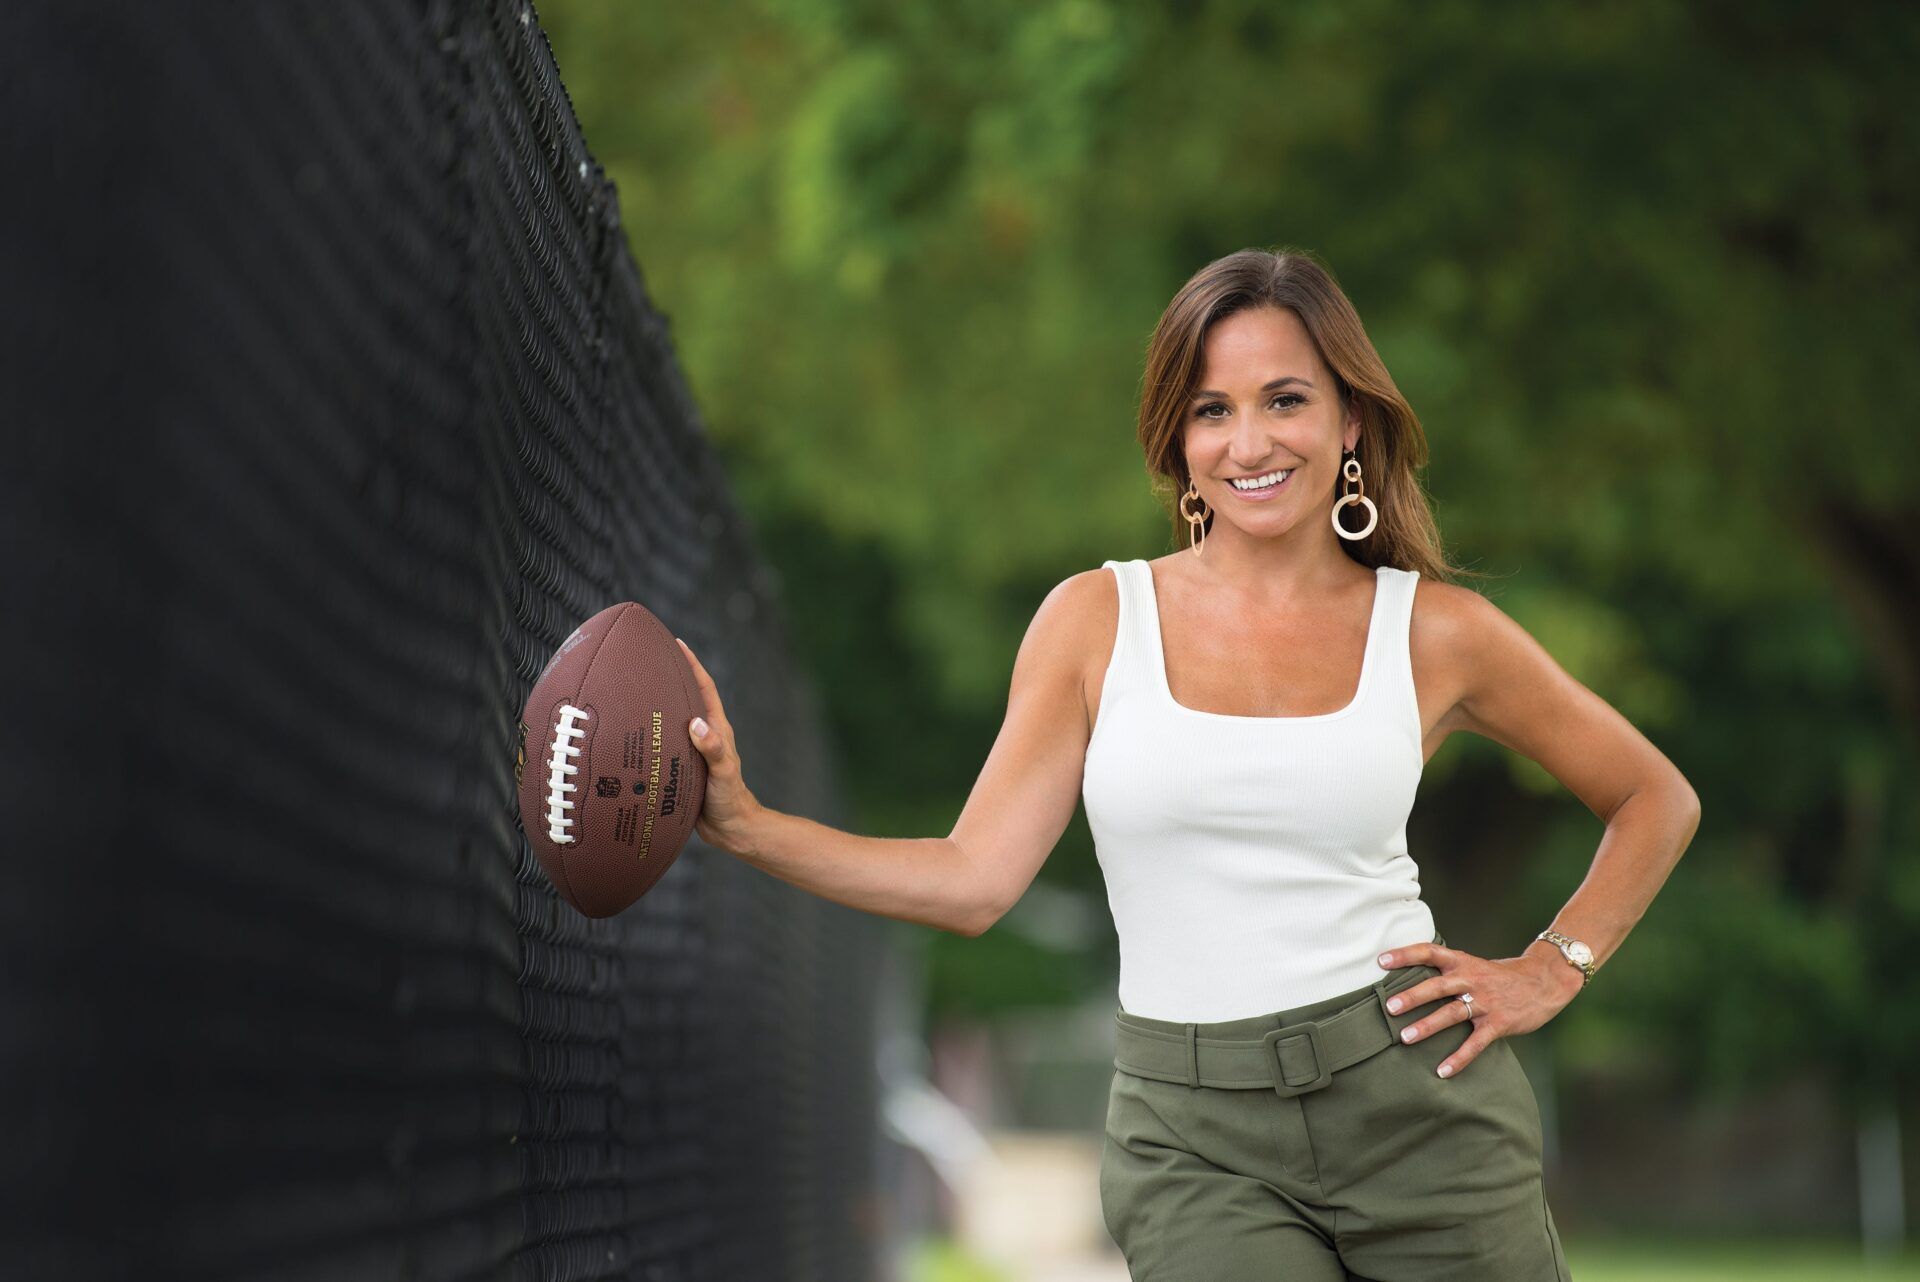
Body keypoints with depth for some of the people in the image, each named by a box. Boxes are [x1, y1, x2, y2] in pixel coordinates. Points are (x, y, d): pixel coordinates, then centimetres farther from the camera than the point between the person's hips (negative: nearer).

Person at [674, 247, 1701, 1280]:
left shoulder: (1435, 631, 4)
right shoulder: (1099, 620, 3)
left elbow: (1656, 801, 16)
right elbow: (973, 880, -2)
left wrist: (1554, 971, 4)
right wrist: (745, 825, -13)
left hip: (1417, 1104, 1)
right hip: (1193, 1143, 0)